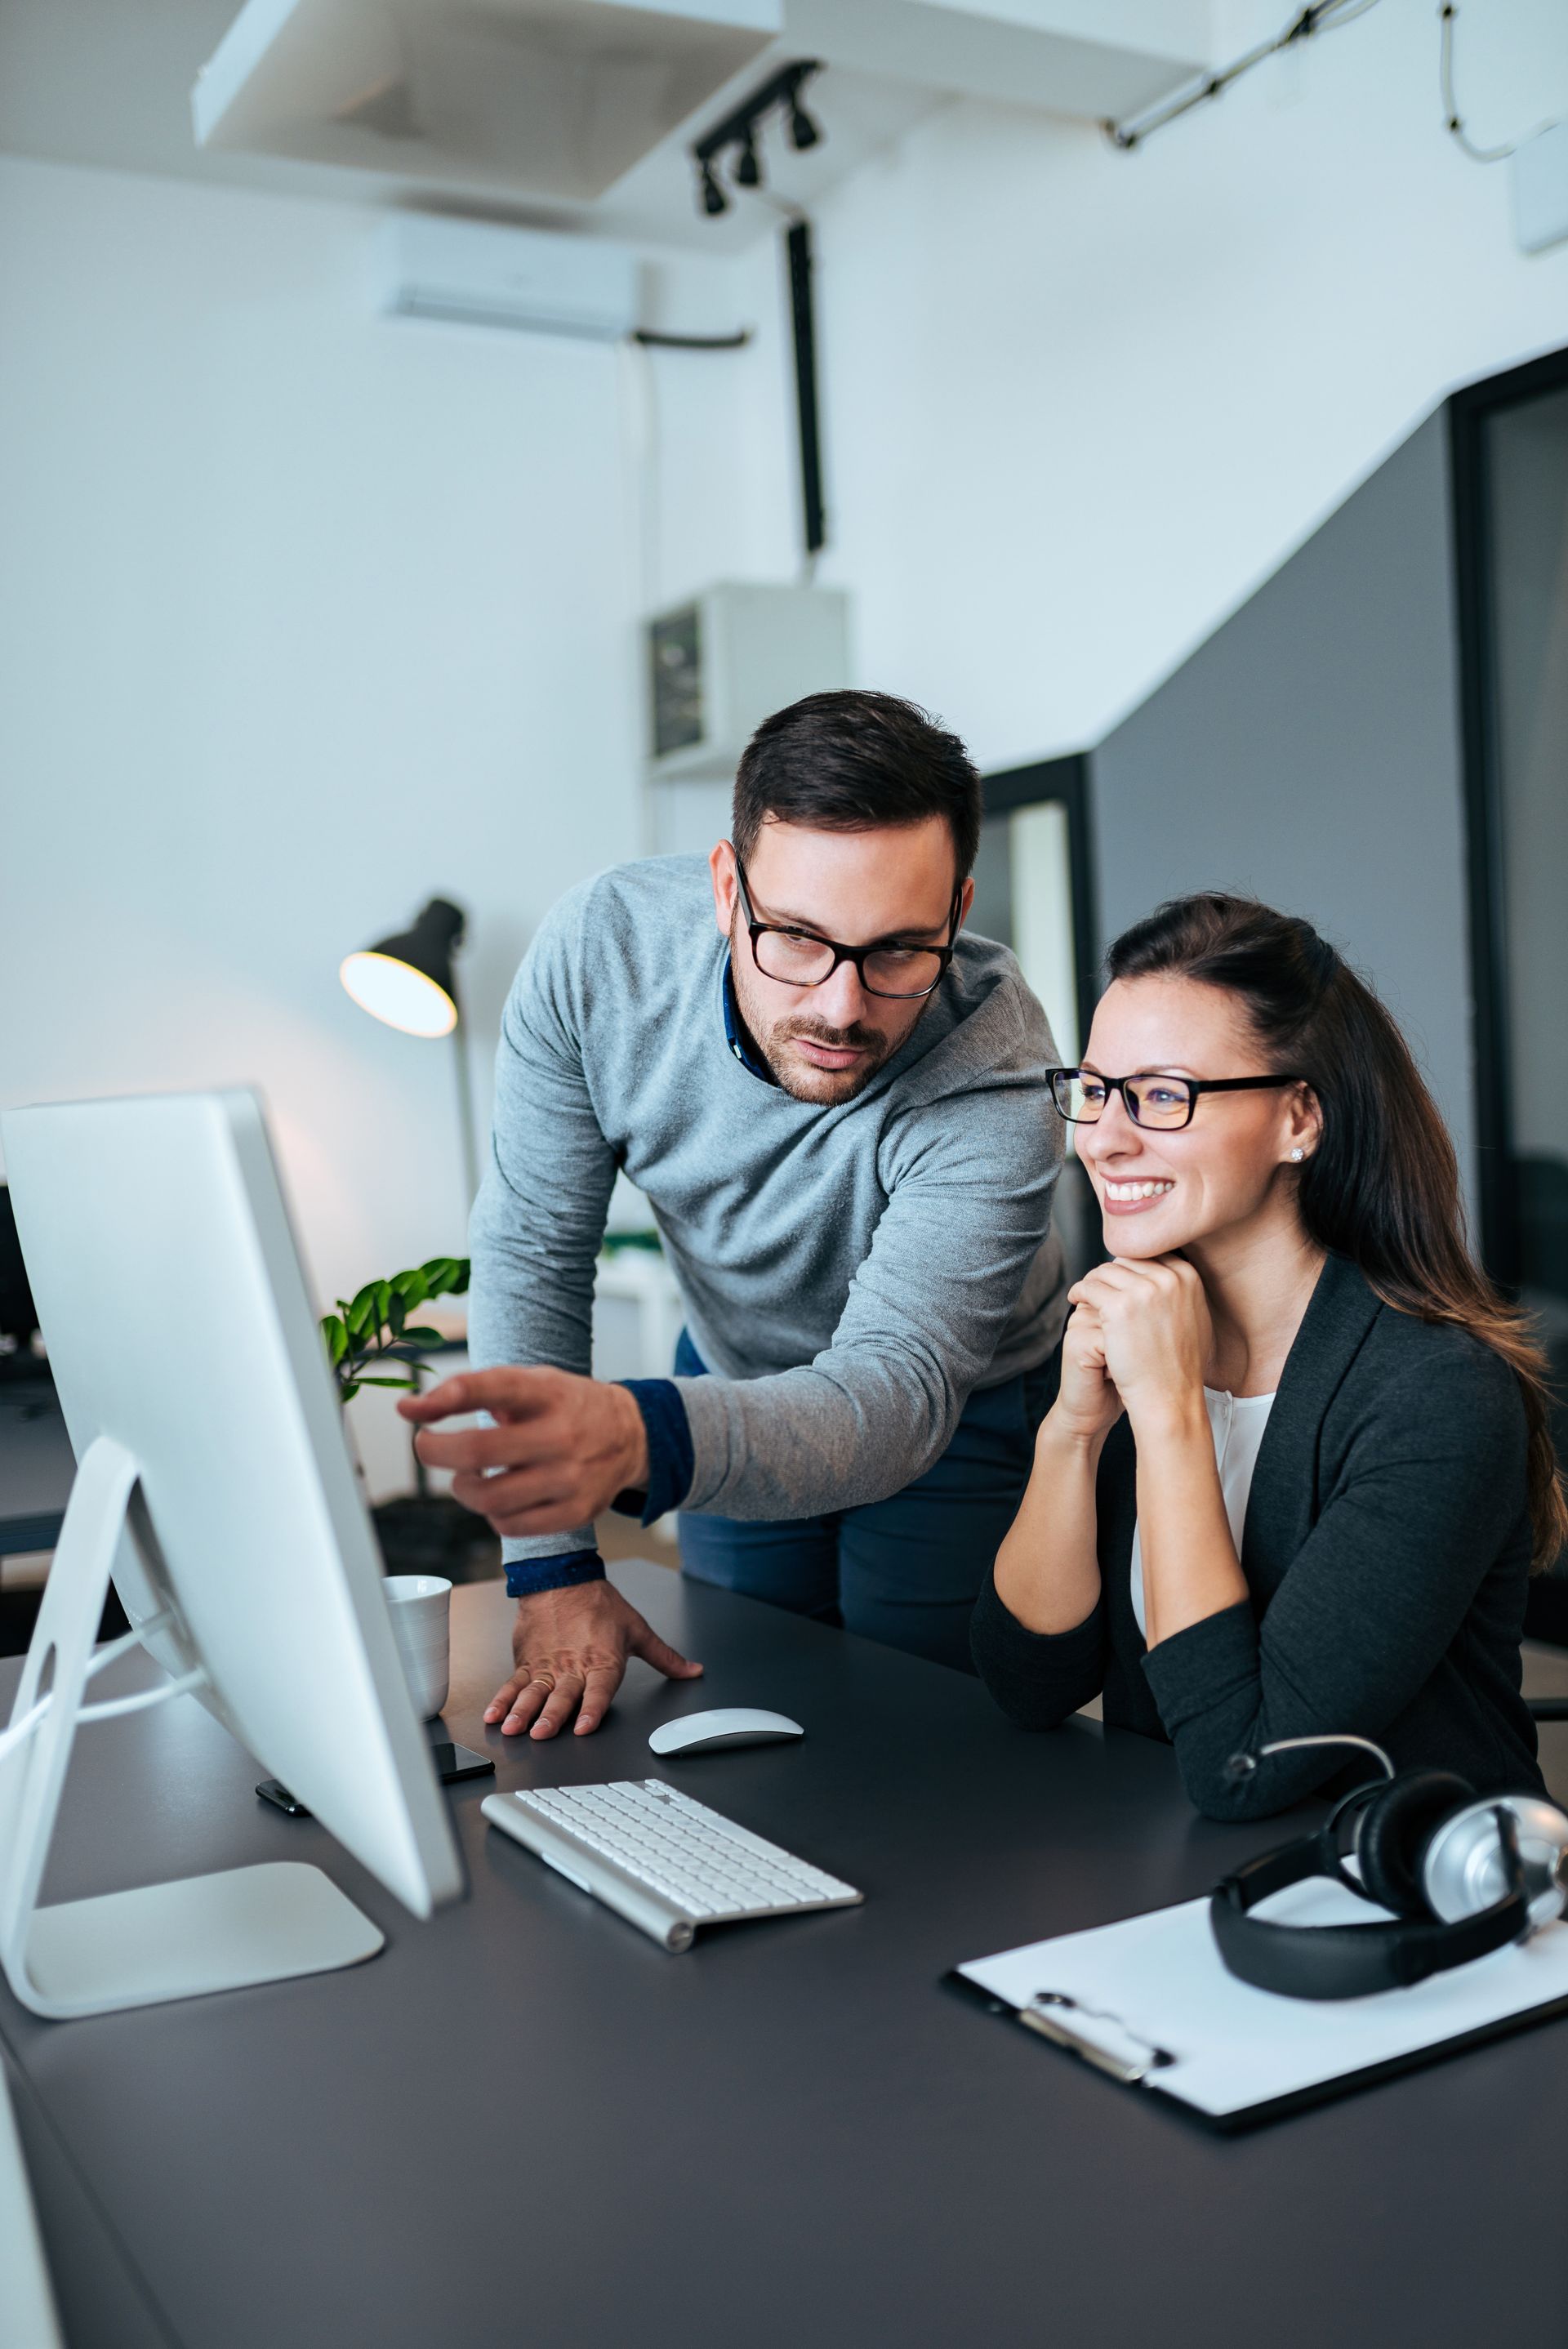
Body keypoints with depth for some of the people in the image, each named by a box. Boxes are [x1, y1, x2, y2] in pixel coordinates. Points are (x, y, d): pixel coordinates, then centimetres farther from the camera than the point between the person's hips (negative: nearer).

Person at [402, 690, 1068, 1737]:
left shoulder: (996, 1084, -38)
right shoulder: (601, 949, -28)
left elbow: (896, 1393, -45)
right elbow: (532, 1247, -19)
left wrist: (642, 1440, -67)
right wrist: (554, 1566, -23)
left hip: (960, 1417, -2)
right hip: (734, 1375, 3)